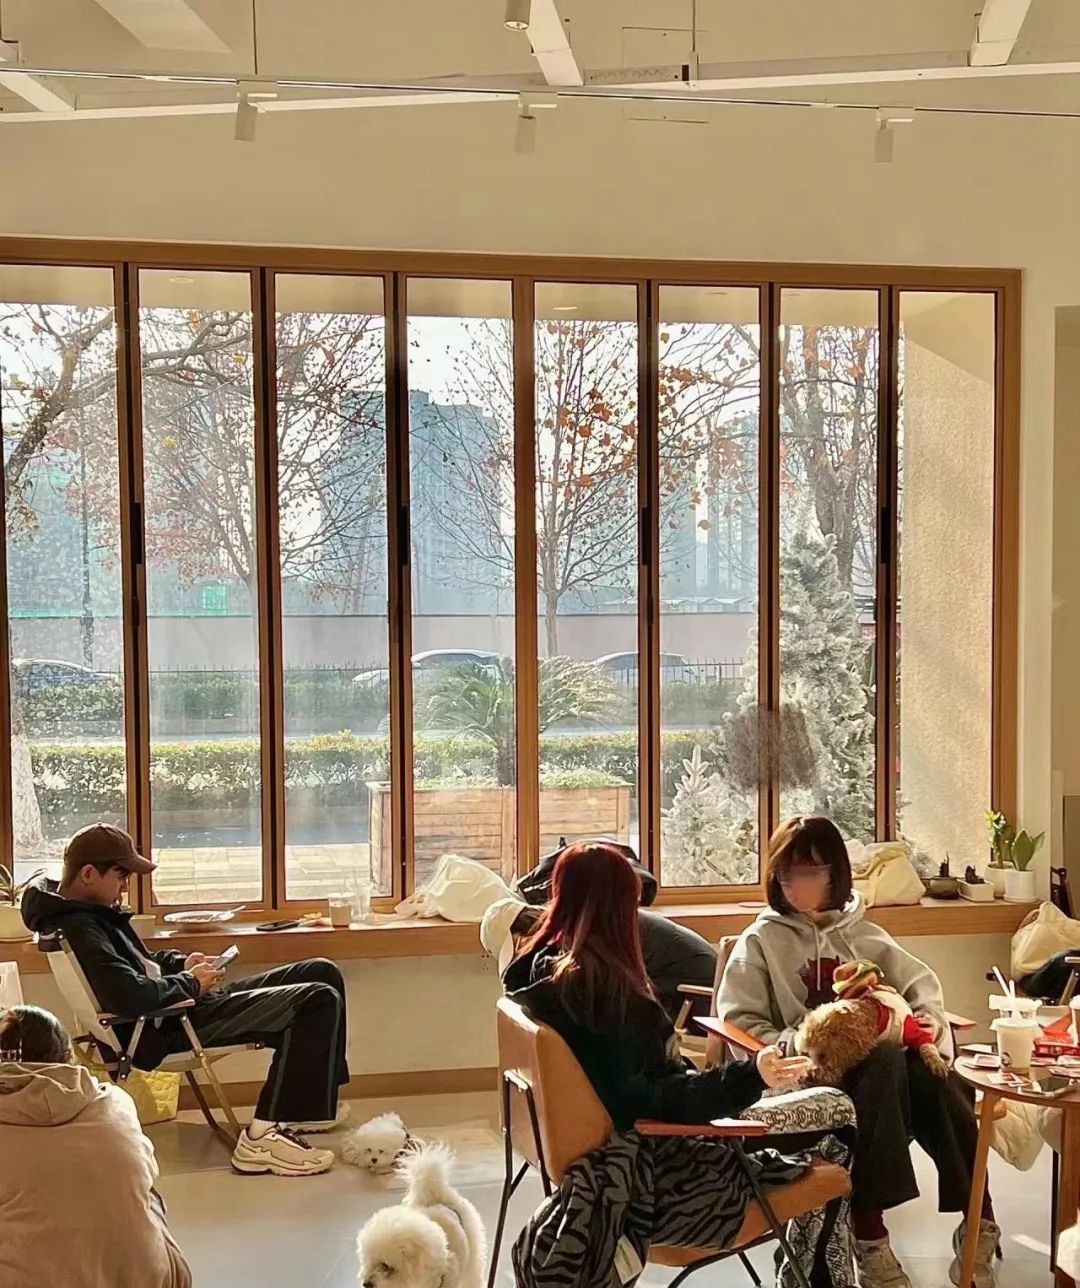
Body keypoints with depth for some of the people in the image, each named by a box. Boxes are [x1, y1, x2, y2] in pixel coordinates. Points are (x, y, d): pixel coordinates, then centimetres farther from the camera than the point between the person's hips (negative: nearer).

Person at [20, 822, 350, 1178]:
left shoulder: (89, 912, 13)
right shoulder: (76, 928, -20)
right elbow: (130, 995, -33)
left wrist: (181, 964, 8)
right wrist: (190, 982, -15)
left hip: (186, 1004, 11)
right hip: (164, 1028, -11)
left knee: (322, 973, 9)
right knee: (317, 1001, -20)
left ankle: (315, 1105, 17)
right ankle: (264, 1136, -17)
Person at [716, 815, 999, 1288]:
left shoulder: (862, 934, 20)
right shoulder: (762, 940, 8)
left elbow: (920, 983, 18)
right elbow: (738, 1021, 1)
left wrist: (930, 1019, -6)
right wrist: (791, 1045, -18)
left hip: (877, 1063, 4)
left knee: (930, 1073, -32)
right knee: (885, 1060, -37)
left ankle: (979, 1222, -24)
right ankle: (869, 1233, -38)